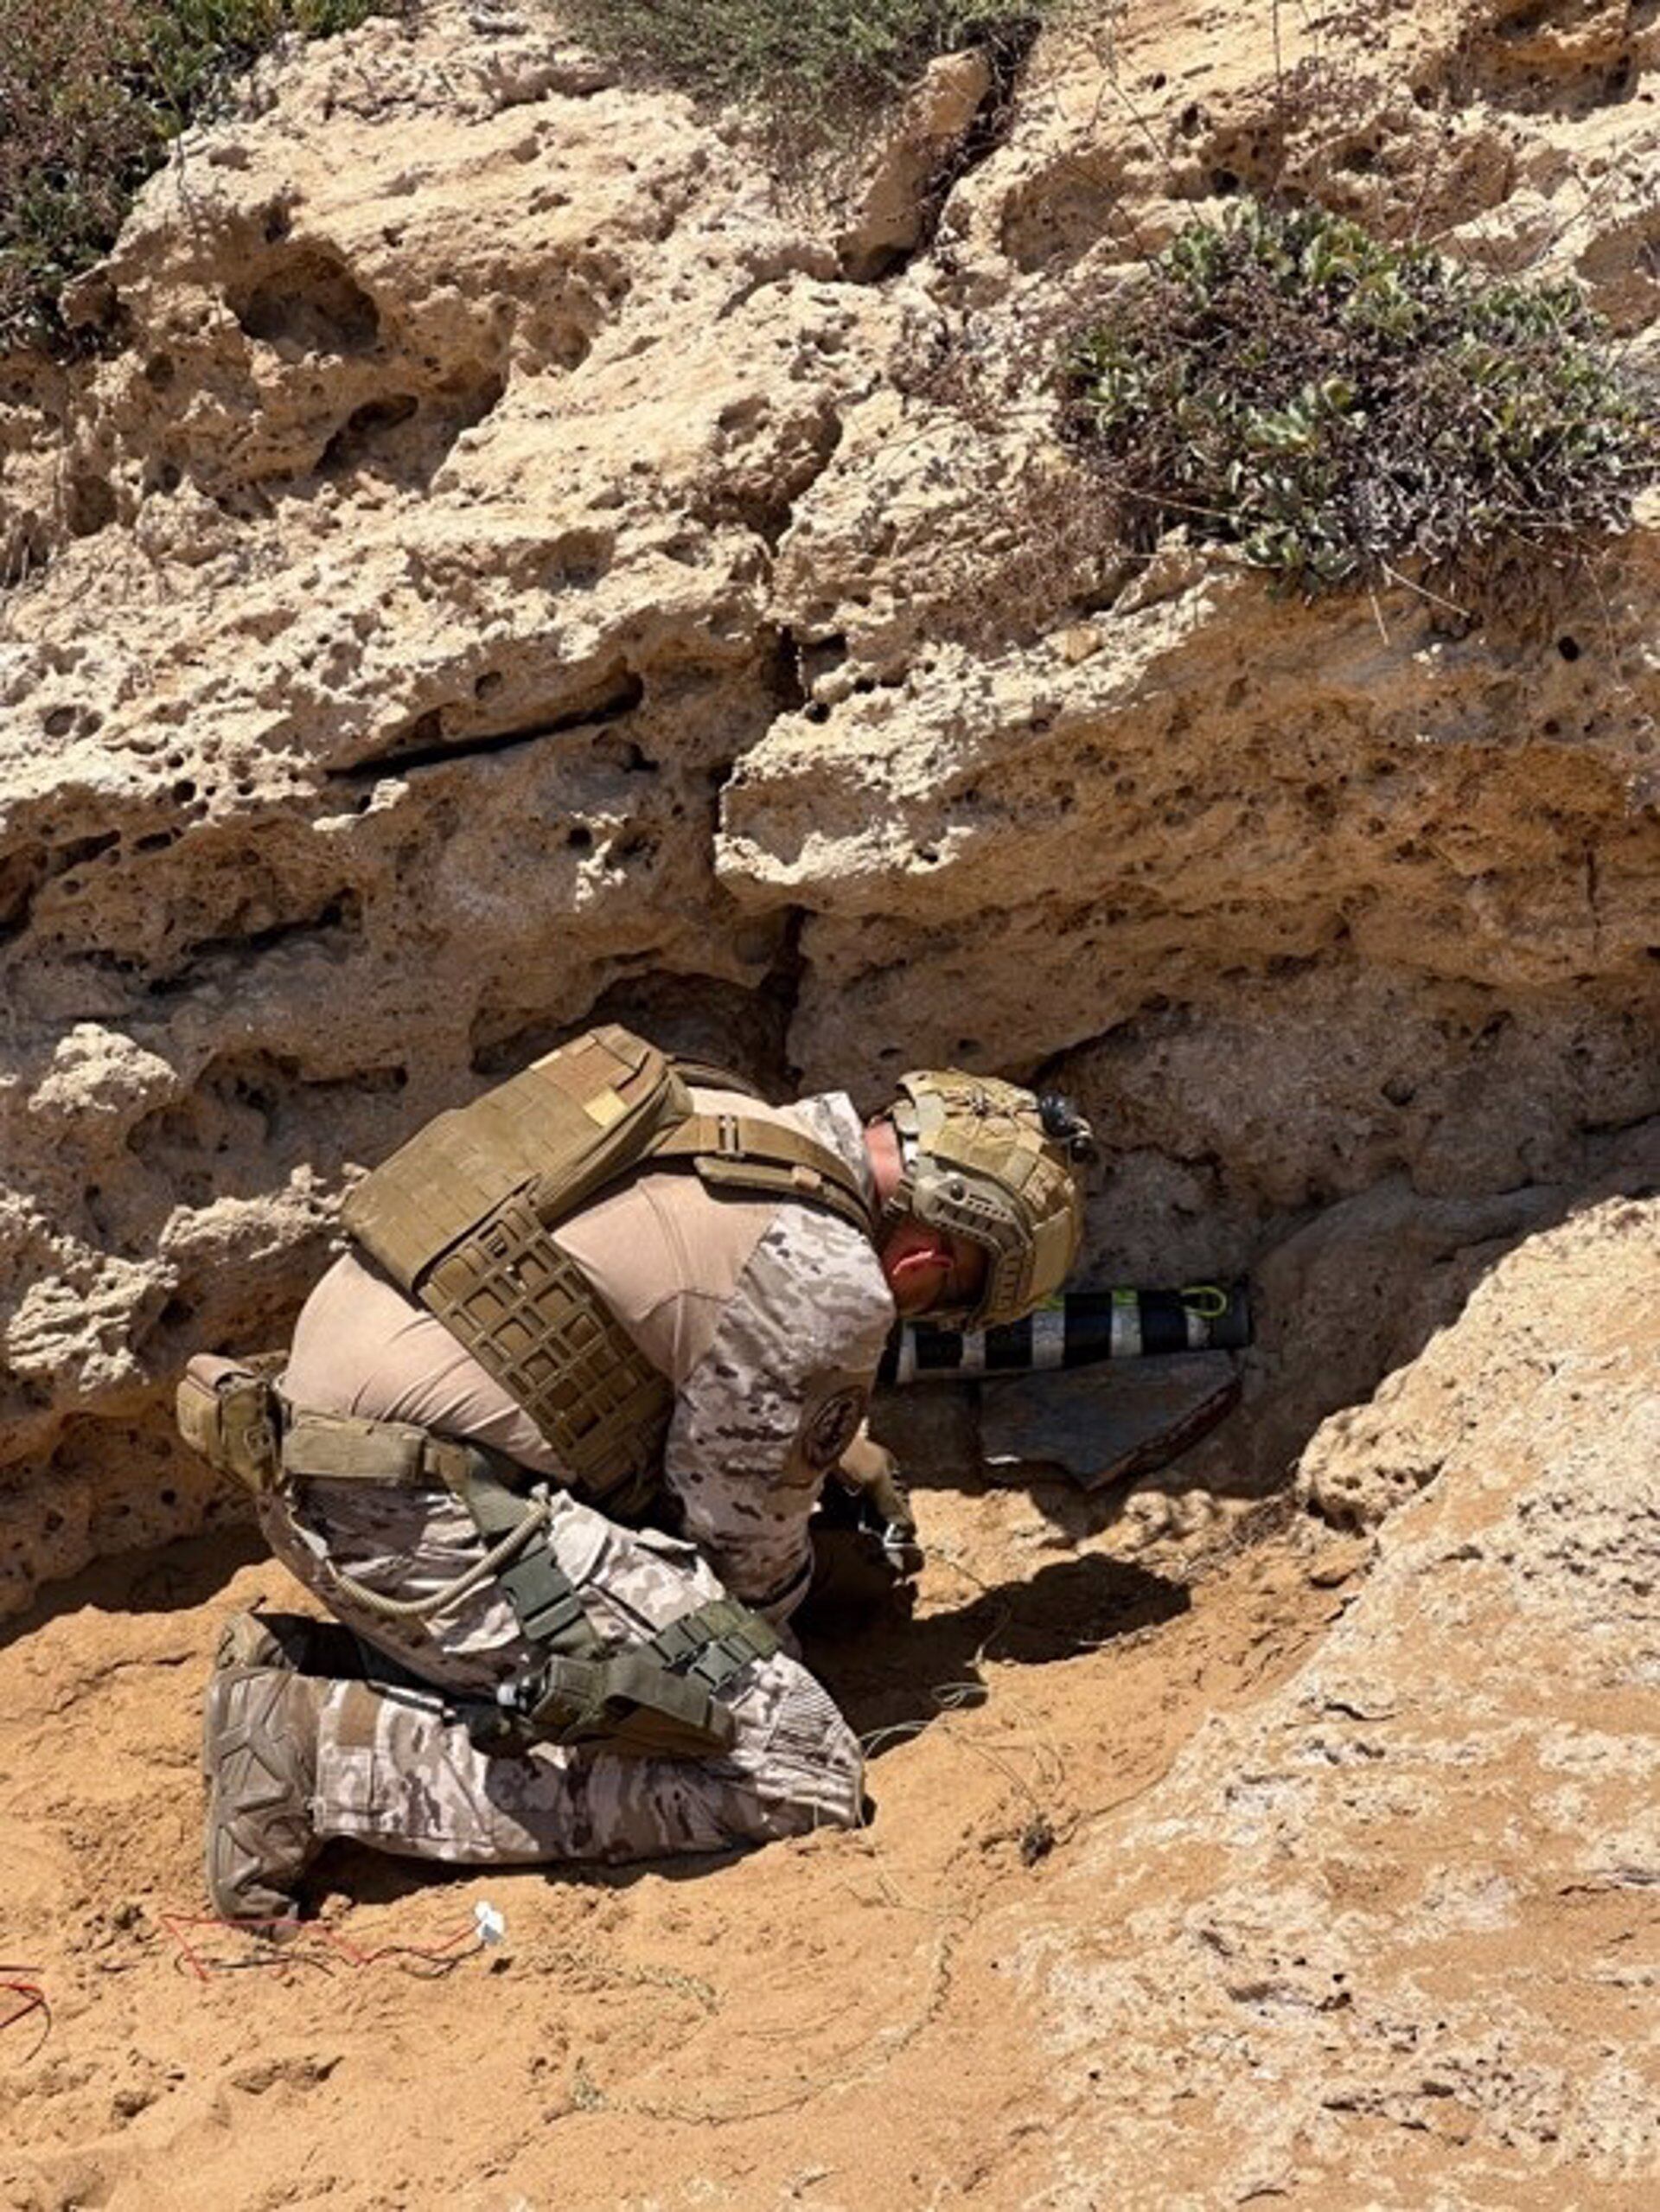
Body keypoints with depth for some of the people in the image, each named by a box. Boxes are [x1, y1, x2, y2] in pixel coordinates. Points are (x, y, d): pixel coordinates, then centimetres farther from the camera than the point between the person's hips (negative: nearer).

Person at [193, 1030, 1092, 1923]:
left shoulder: (703, 1112, 15)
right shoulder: (827, 1279, -11)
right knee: (801, 1773, -10)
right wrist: (767, 1627, 22)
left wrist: (836, 1447, 37)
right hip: (425, 1515, -10)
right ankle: (332, 1751, -12)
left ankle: (301, 1660, 12)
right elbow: (740, 1514, 0)